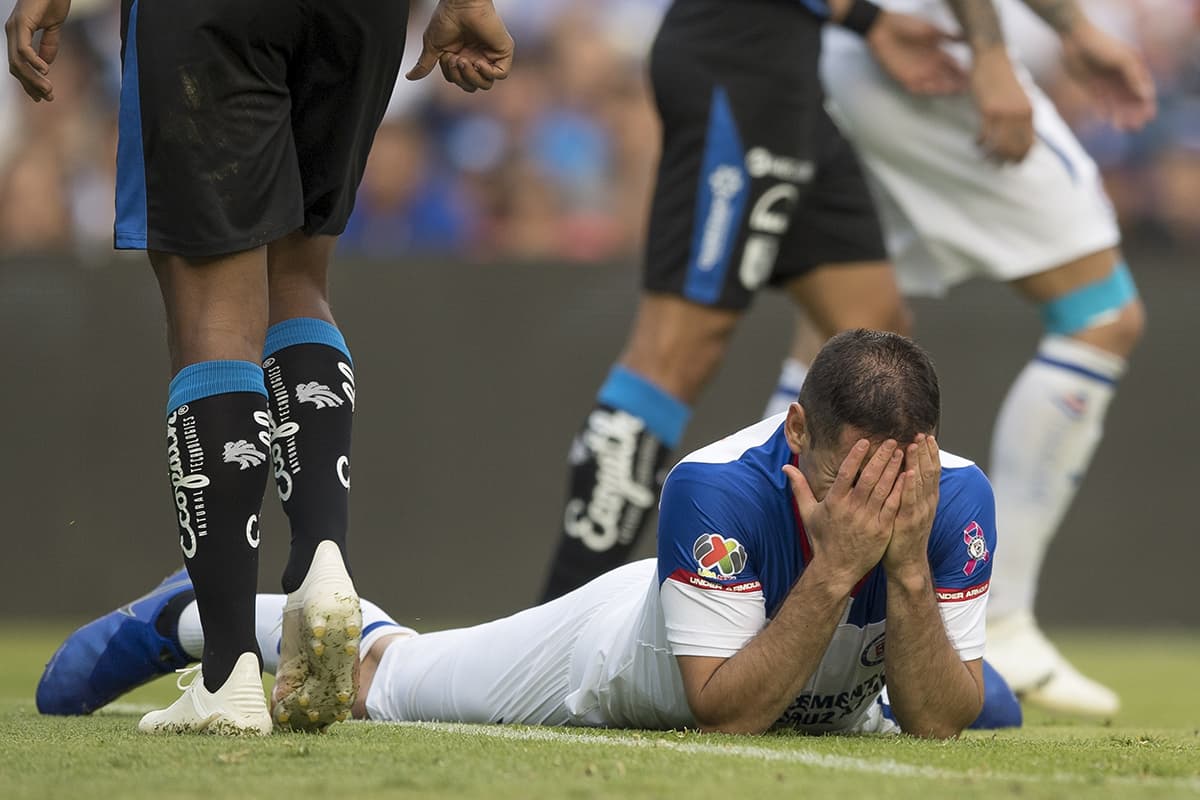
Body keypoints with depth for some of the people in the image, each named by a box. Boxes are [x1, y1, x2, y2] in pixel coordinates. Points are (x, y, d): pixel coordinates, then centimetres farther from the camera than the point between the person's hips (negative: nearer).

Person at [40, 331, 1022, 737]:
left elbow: (934, 724, -31)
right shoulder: (717, 485, -44)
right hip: (630, 649, -3)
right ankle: (202, 616, 45)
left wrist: (908, 568, -47)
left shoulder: (955, 498, -35)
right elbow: (725, 715, -41)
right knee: (380, 677, 16)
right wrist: (834, 569, -52)